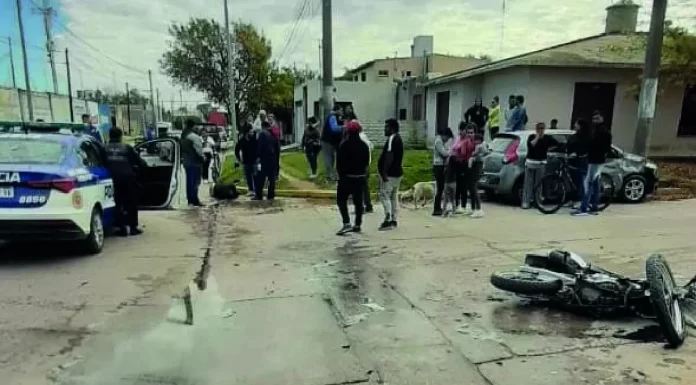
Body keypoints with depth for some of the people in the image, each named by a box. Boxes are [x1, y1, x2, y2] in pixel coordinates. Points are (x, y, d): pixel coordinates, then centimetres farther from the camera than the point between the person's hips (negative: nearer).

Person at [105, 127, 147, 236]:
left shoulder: (105, 149, 8)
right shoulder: (127, 148, 5)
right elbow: (138, 161, 11)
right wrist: (144, 165, 32)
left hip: (114, 178, 1)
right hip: (128, 178, -1)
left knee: (118, 203, 10)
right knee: (132, 203, 10)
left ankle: (122, 227, 9)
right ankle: (133, 227, 13)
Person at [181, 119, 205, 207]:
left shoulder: (183, 136, 12)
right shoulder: (194, 136, -17)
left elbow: (181, 148, 16)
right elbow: (198, 149, -18)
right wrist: (202, 157, -4)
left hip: (186, 162, 9)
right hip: (195, 162, -9)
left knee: (189, 181, 13)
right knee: (195, 182, -7)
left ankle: (190, 200, 19)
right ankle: (195, 200, -8)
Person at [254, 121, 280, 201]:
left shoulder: (262, 134, -7)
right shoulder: (274, 135, 9)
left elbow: (260, 147, -13)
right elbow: (278, 148, 10)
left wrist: (258, 158, -8)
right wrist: (277, 159, 14)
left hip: (264, 159, -5)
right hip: (273, 159, 5)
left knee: (260, 178, 1)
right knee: (272, 178, 7)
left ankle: (259, 195, 1)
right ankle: (271, 196, 7)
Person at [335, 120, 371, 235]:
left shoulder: (344, 145, -12)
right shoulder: (364, 145, 6)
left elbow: (339, 162, -10)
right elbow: (367, 162, 10)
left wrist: (340, 174, 2)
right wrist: (362, 171, 15)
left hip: (346, 177, -5)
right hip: (360, 177, 6)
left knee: (341, 200, 1)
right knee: (358, 201, 10)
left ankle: (346, 223, -13)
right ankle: (357, 225, 14)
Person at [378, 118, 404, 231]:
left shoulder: (391, 139, -16)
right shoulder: (398, 138, 16)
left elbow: (389, 156, -23)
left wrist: (384, 172, -24)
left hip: (390, 174, -10)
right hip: (397, 172, 10)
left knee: (384, 195, -8)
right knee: (394, 196, 13)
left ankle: (388, 220, -11)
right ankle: (394, 220, 17)